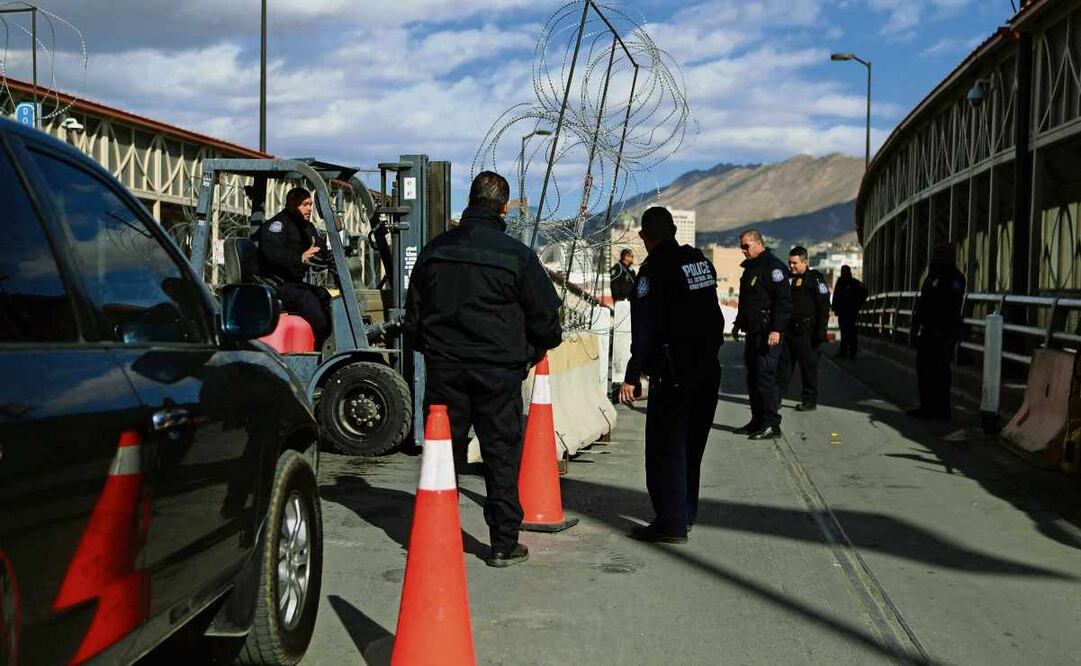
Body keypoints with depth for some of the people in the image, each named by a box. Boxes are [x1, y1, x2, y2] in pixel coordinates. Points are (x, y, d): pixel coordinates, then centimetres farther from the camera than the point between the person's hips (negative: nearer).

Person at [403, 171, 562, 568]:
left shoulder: (435, 250, 5)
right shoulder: (516, 254, -7)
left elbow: (413, 315, 13)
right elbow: (545, 312, -2)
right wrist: (543, 345, 18)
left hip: (444, 367, 3)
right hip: (498, 368, -3)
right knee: (502, 453, 4)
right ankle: (504, 544, 7)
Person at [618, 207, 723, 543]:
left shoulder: (655, 269, -12)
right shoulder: (701, 261, 10)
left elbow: (644, 329, -17)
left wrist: (633, 376, -16)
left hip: (674, 372, -8)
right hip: (708, 367, 8)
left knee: (665, 447, -2)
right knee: (691, 445, 17)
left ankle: (671, 523, -2)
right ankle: (685, 513, 27)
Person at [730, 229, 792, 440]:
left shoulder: (773, 266, -12)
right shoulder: (750, 268, 19)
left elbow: (784, 301, -18)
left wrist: (776, 329, -24)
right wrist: (738, 323, 26)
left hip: (768, 333, -10)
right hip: (753, 332, 10)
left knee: (766, 377, -10)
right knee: (753, 377, 12)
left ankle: (771, 424, -6)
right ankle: (757, 421, 20)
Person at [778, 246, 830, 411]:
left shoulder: (815, 278, -4)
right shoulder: (788, 278, 15)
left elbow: (824, 306, -8)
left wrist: (821, 330, -15)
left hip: (806, 331, -6)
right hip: (787, 330, 6)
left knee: (808, 366, 0)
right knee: (782, 364, 5)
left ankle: (810, 400, 8)